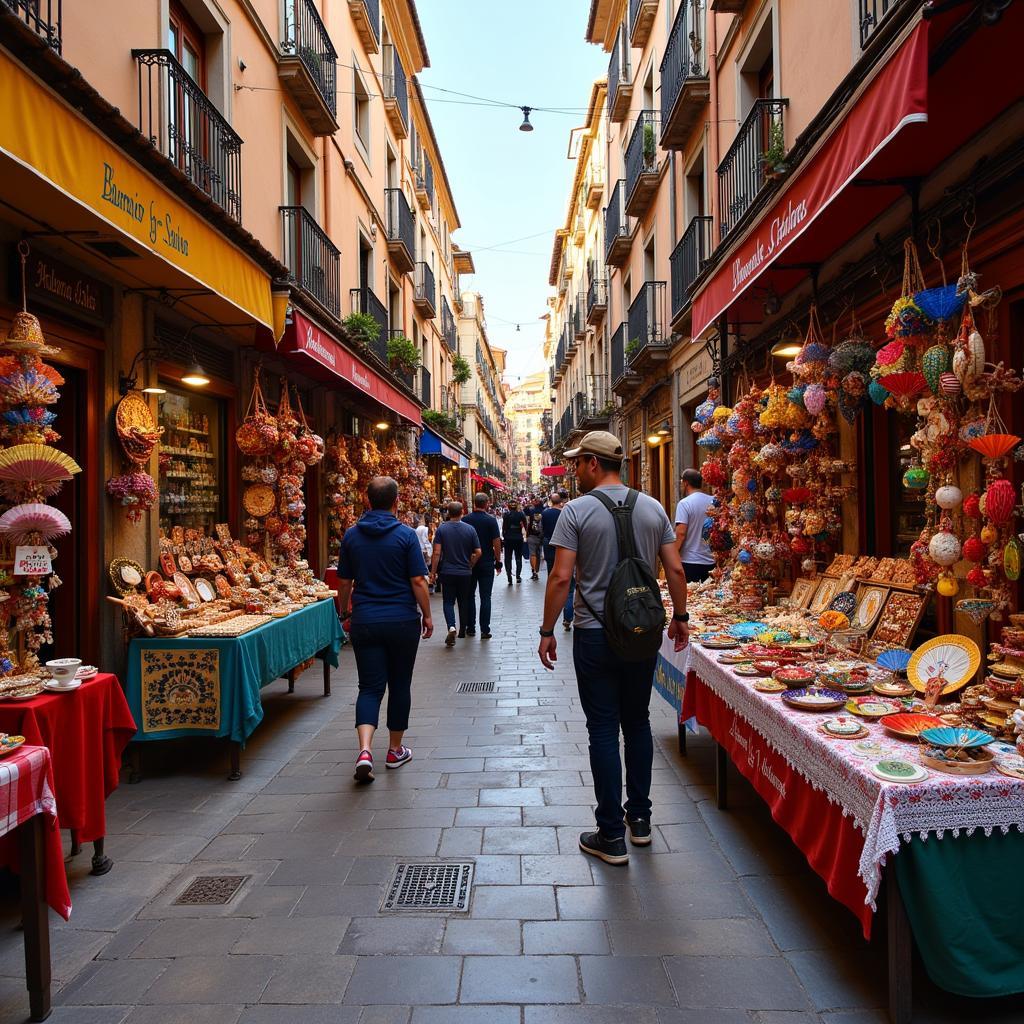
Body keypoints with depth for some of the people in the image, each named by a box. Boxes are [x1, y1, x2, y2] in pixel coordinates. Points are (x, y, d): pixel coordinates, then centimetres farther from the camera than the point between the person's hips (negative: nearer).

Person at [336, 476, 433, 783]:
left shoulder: (351, 535, 1)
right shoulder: (405, 535, -8)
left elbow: (344, 582, 7)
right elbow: (418, 581, -9)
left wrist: (346, 614, 21)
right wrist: (427, 615, 2)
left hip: (364, 622, 2)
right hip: (402, 621, -2)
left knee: (370, 686, 6)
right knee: (399, 685, 13)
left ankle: (365, 750, -13)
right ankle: (395, 750, 24)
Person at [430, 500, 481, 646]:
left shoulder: (441, 529, -8)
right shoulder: (470, 529, -5)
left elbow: (437, 552, -12)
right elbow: (478, 552, -4)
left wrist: (433, 571, -4)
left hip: (448, 572, -1)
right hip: (465, 573, 1)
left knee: (448, 601, 5)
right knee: (464, 601, 15)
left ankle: (451, 627, -17)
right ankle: (462, 630, 25)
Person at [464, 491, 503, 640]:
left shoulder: (465, 520, -2)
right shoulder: (491, 520, -10)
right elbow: (496, 542, -10)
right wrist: (498, 562, 0)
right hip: (487, 562, -2)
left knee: (470, 595, 14)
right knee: (485, 597, 2)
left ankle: (470, 628, 19)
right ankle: (485, 630, 1)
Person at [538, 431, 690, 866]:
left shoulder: (577, 511, -11)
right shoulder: (653, 508, 3)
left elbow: (561, 577, -14)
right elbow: (676, 571, 4)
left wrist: (547, 631, -5)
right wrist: (679, 617, 17)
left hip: (595, 636, -4)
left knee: (603, 730, 4)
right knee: (638, 723, 18)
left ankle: (612, 837, 11)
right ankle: (640, 819, 29)